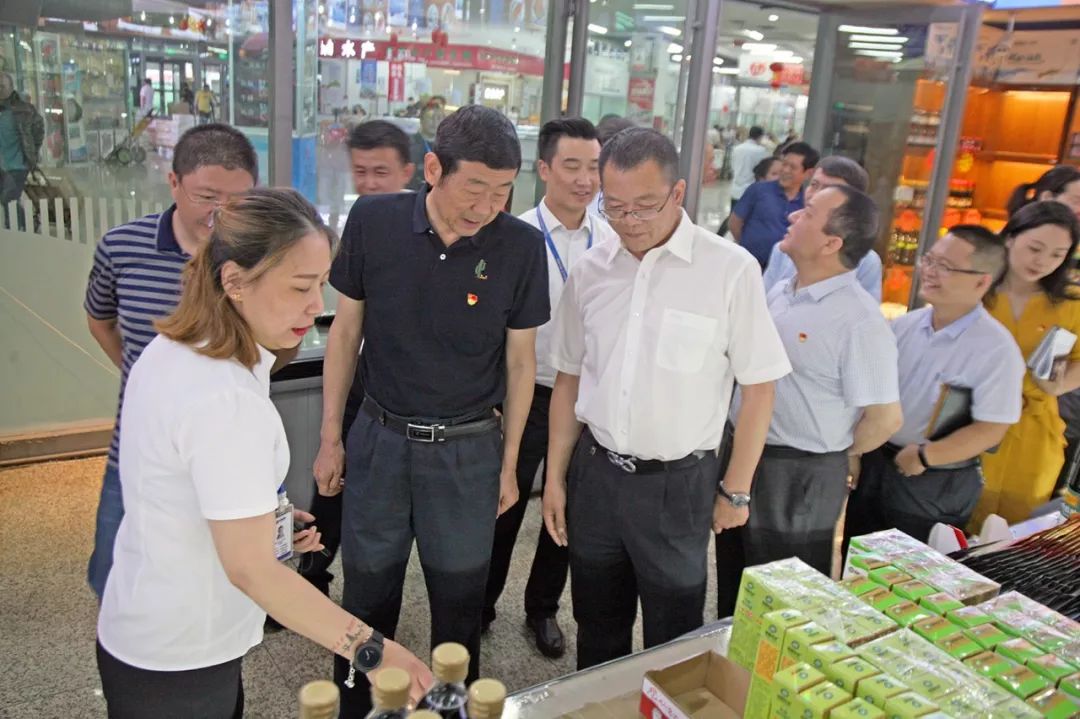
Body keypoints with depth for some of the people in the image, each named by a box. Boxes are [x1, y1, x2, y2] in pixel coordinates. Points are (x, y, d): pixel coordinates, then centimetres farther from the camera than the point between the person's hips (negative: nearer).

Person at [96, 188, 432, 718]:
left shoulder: (170, 351, -3)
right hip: (176, 664, -8)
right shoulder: (226, 400, -31)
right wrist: (370, 650, -31)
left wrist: (263, 514, 3)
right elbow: (252, 570, -30)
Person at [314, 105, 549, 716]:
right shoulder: (373, 222, -9)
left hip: (469, 449, 0)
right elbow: (346, 332, 2)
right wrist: (331, 436, 4)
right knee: (367, 599, 16)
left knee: (460, 604, 15)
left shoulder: (522, 247, -11)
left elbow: (520, 361, -1)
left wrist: (509, 464, 4)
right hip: (380, 437, 1)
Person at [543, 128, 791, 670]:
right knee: (597, 630, 21)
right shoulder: (590, 270, 0)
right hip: (594, 472, 4)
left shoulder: (730, 270, -13)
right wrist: (554, 478, 8)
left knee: (673, 640, 14)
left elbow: (758, 387, -7)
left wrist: (735, 492, -3)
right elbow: (569, 379, 8)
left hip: (677, 483, -4)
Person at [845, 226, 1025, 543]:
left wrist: (924, 456, -18)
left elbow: (991, 430, -20)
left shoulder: (996, 349, -18)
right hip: (873, 464, 5)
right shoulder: (904, 325, -1)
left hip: (935, 485, -5)